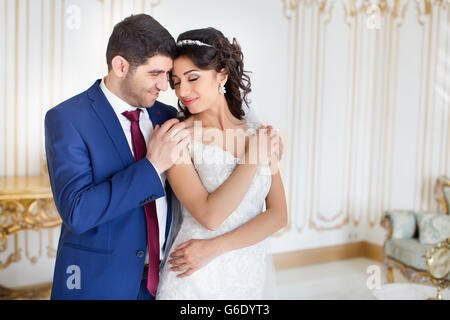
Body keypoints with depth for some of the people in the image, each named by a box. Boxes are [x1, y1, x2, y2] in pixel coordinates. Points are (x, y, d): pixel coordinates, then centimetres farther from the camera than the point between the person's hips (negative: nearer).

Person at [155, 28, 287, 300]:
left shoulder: (260, 135, -1)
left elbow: (278, 215, -4)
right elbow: (209, 215, -20)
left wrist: (214, 247, -14)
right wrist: (253, 157, -15)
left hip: (252, 274, 4)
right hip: (195, 279, -3)